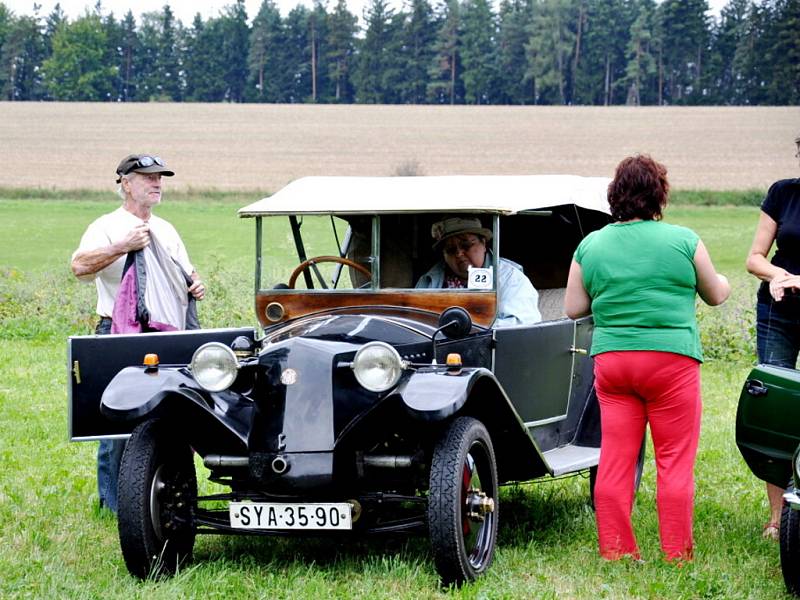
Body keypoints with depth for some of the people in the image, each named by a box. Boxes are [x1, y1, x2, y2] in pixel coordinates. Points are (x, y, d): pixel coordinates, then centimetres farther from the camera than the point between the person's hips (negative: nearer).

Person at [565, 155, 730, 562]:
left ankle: (615, 551, 9)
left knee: (615, 459, 7)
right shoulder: (683, 241, -4)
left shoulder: (590, 246, 3)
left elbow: (572, 308, 8)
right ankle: (677, 555, 4)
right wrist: (724, 282, 32)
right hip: (671, 358, -3)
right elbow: (716, 295, 10)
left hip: (610, 358, 3)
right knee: (675, 460, 2)